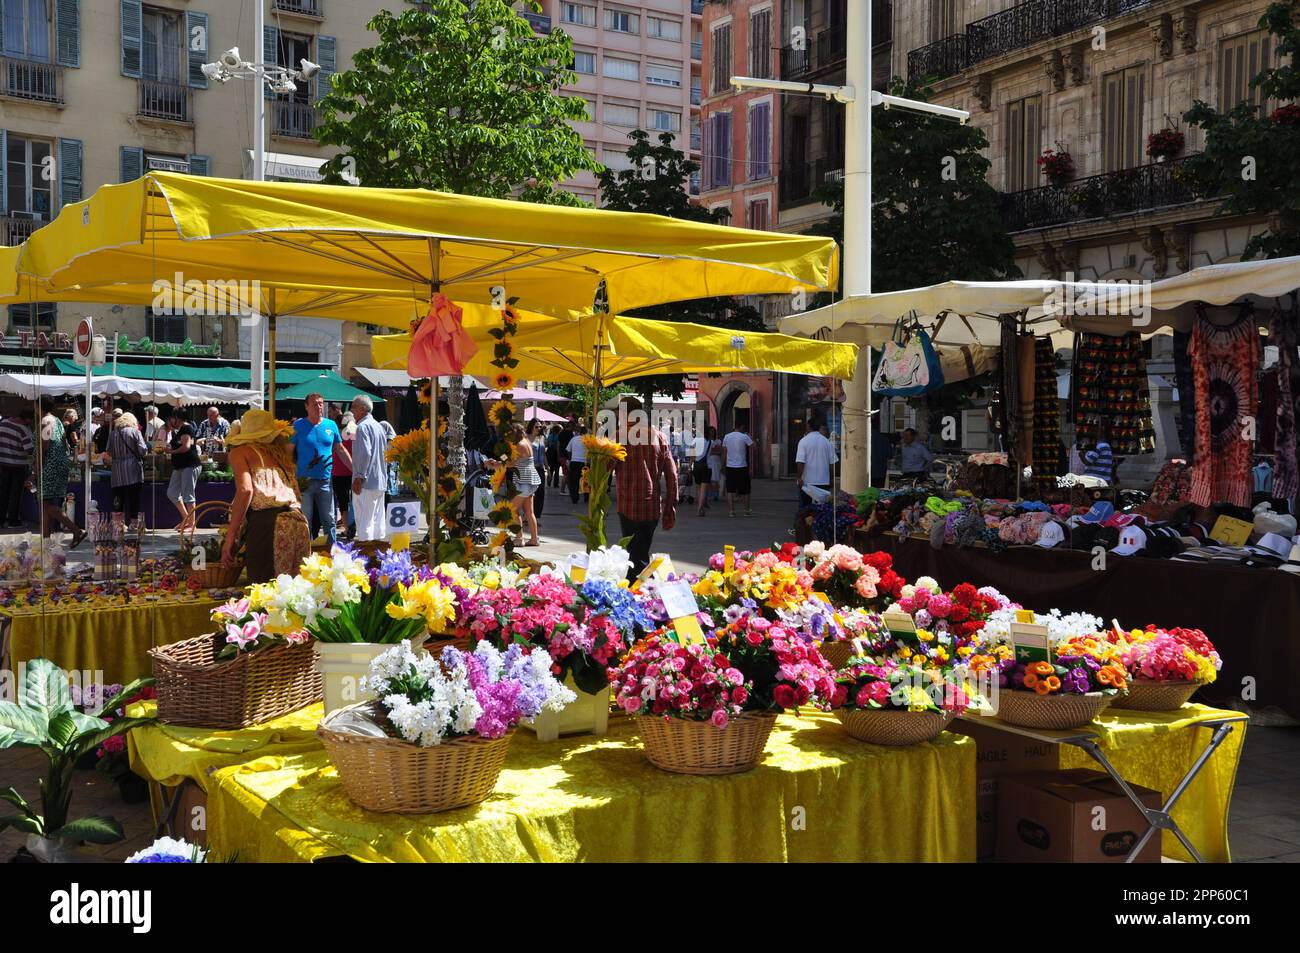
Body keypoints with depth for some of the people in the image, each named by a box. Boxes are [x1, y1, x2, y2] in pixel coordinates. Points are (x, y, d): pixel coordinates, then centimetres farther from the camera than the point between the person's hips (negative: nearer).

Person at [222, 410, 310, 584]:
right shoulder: (280, 452, 26)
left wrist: (230, 536, -7)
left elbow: (245, 490, -8)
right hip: (298, 521, 6)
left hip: (266, 523, -6)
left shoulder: (240, 452, 9)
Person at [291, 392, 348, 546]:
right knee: (306, 520, 4)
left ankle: (332, 549, 13)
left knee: (328, 520, 6)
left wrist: (355, 470, 11)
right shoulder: (298, 425, -1)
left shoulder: (331, 425, 7)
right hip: (304, 480, -2)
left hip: (325, 481, 2)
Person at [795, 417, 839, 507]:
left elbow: (800, 462, -15)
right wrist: (830, 478, 14)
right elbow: (833, 462, 5)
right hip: (824, 482, 3)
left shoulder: (803, 441, -7)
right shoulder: (827, 442, 3)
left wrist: (799, 477, -9)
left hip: (807, 482, -3)